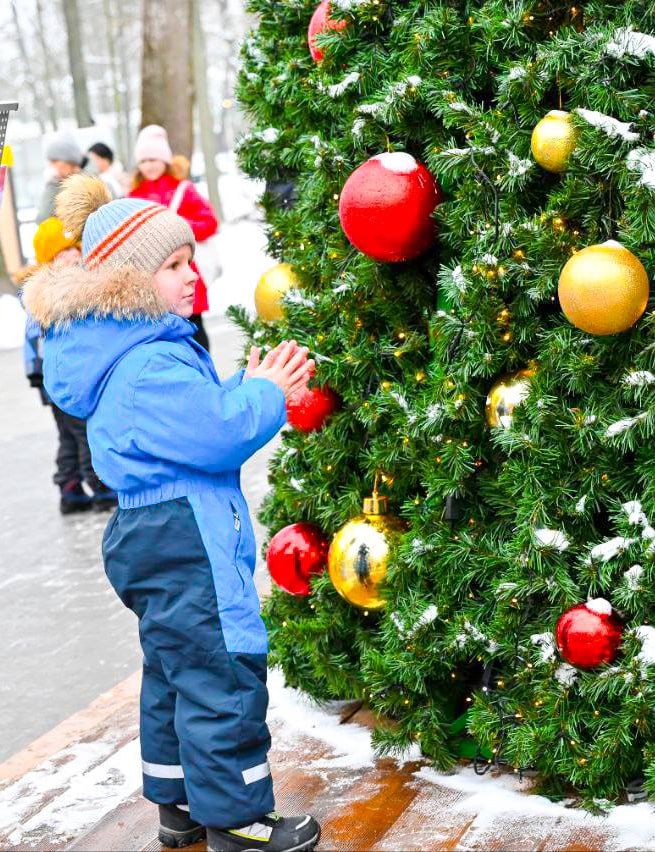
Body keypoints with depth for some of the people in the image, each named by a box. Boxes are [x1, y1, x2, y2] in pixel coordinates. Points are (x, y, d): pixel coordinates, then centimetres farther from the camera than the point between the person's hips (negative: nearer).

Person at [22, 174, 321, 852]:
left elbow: (196, 419, 19)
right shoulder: (151, 367, -23)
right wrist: (263, 393, -9)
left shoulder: (146, 348, 12)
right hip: (184, 543, -11)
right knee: (222, 675, -2)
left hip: (157, 540, 11)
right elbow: (219, 435, -25)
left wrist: (251, 389, 7)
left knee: (175, 671, 20)